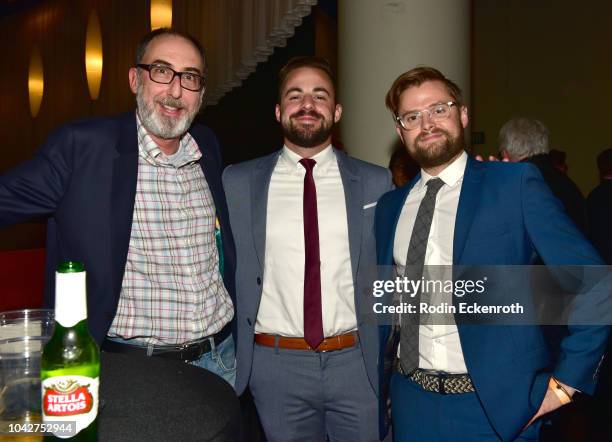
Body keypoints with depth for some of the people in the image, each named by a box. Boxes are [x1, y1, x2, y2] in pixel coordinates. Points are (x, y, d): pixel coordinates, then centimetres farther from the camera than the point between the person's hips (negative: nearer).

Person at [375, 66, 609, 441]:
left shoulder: (515, 184, -8)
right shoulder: (390, 206, 5)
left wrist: (565, 383, -9)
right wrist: (380, 384, 9)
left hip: (494, 405, -3)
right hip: (410, 403, 4)